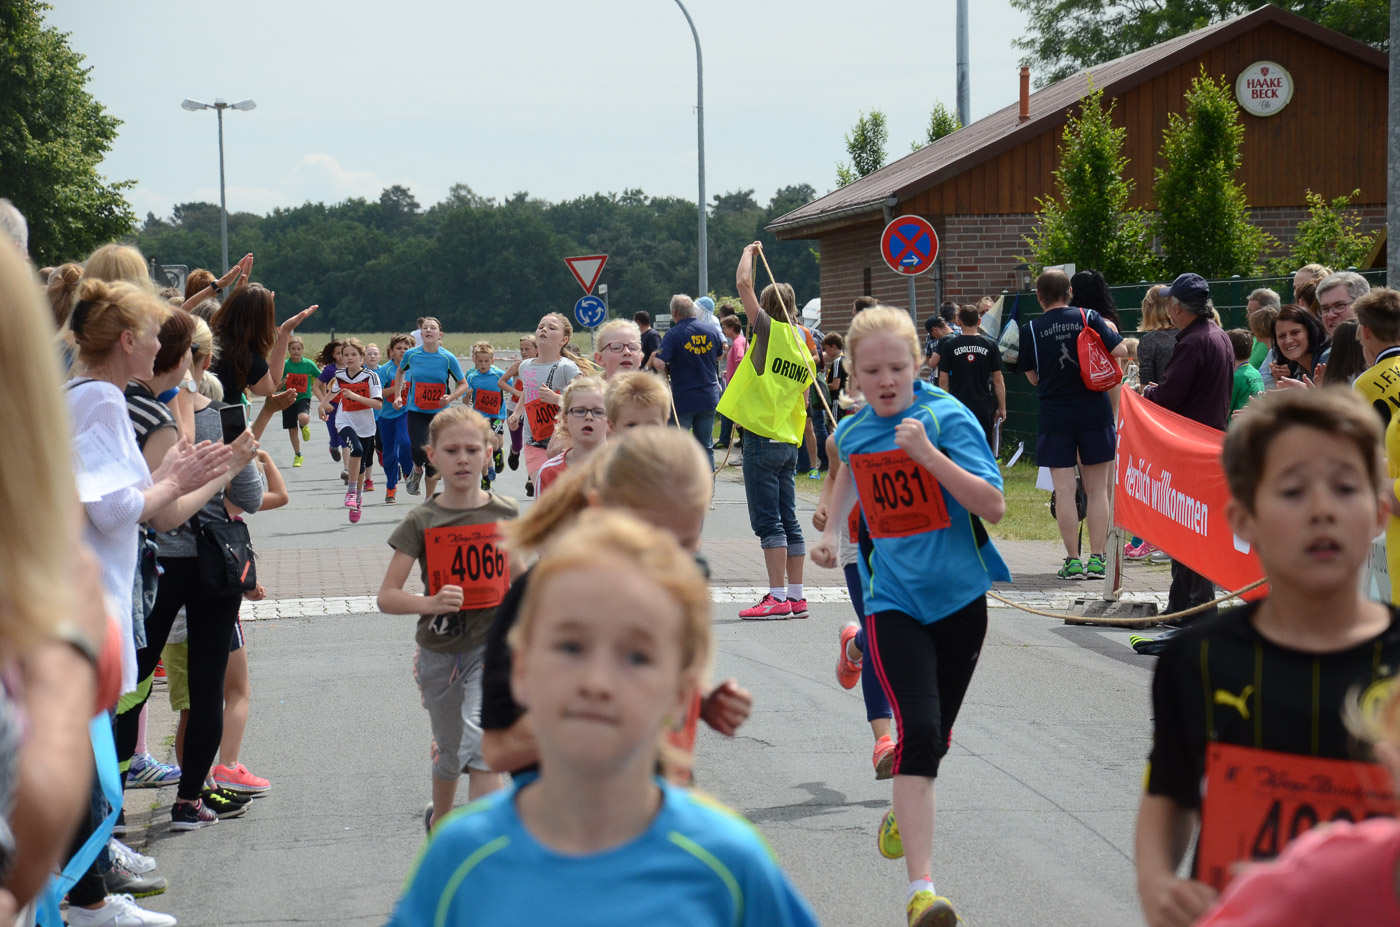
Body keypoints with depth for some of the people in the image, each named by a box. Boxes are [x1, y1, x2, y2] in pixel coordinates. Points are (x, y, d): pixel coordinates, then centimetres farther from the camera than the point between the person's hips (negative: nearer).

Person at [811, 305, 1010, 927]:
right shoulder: (853, 432, 2)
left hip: (959, 595, 0)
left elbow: (994, 507, -22)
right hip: (894, 600, 0)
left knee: (935, 736, 15)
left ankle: (906, 812, 49)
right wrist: (831, 531, 20)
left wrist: (929, 454, -29)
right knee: (918, 731, -18)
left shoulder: (948, 417, -12)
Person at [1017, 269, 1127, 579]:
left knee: (1064, 490, 2)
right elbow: (1121, 351, -3)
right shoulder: (1089, 319, -3)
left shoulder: (1030, 330, -3)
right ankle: (1097, 559, 6)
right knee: (1097, 488, 8)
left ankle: (1073, 561, 1)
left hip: (1055, 416, -1)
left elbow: (1033, 378, 5)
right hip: (1094, 412, 1)